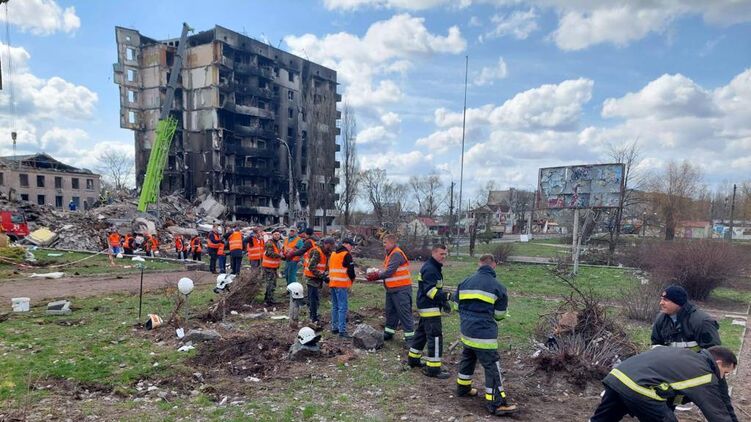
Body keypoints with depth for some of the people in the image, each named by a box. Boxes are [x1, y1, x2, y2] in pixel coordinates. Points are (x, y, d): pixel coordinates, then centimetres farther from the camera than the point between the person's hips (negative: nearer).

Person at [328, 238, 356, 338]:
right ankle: (342, 331, -12)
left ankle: (334, 328, 23)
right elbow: (350, 269, -10)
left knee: (335, 306, 17)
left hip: (332, 283, 9)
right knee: (343, 307, -9)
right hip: (342, 285, -8)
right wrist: (352, 279, 7)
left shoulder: (333, 254, 17)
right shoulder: (346, 255, -9)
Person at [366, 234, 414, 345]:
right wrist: (376, 273, -2)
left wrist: (376, 276, -11)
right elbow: (385, 270, 14)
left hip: (401, 289, -10)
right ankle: (388, 333, 32)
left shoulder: (397, 254, -18)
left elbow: (389, 272, -22)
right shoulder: (390, 254, 13)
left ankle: (410, 337, -1)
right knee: (390, 311, 19)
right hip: (392, 289, 10)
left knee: (404, 313, -6)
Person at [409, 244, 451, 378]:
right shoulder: (429, 269, -19)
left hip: (426, 307, 11)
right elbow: (430, 290, -26)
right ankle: (433, 368, -4)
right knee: (435, 336, -9)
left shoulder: (435, 268, 15)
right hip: (429, 308, -11)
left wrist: (443, 301, 13)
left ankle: (413, 359, 33)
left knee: (422, 332, 20)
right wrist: (446, 296, -35)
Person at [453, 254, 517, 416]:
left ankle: (463, 388, 38)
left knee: (467, 359, 25)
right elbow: (501, 313, 0)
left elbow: (456, 304, 13)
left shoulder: (465, 282, 6)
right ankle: (496, 403, 3)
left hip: (466, 330, 6)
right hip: (484, 333, -6)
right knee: (492, 366, 0)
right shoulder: (497, 286, -9)